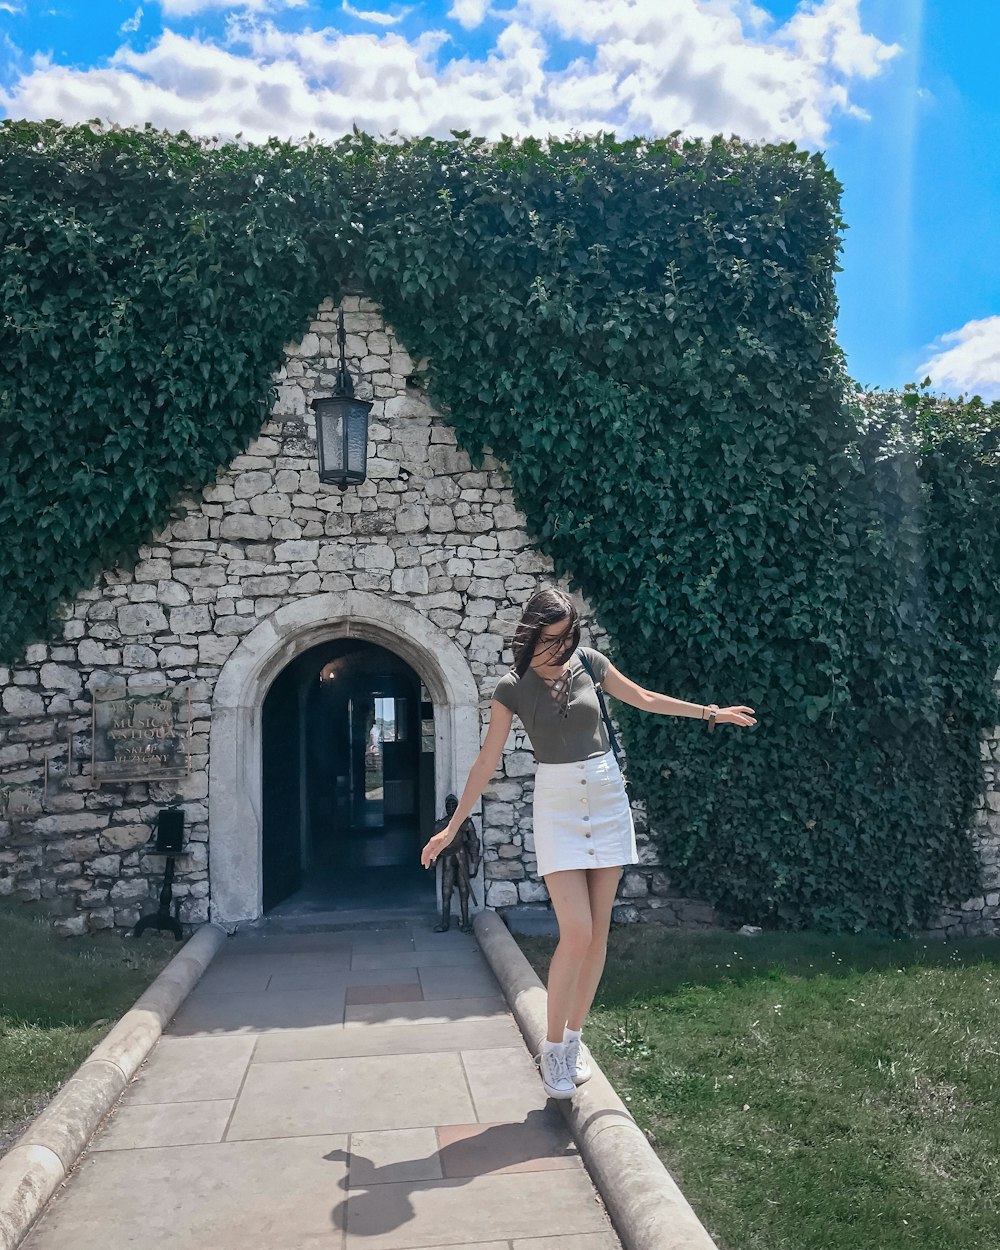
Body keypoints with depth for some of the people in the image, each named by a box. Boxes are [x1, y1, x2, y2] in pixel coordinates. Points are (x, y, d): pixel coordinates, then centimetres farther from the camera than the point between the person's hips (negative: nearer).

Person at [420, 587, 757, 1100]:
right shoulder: (512, 688, -7)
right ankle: (552, 1047, 5)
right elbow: (487, 761, -4)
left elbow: (644, 699, 14)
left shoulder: (588, 662, 0)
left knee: (598, 930, 5)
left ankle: (574, 1037, 21)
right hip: (557, 804, -3)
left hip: (607, 798, 3)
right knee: (576, 932, -12)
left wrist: (710, 713, 16)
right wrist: (452, 827, -6)